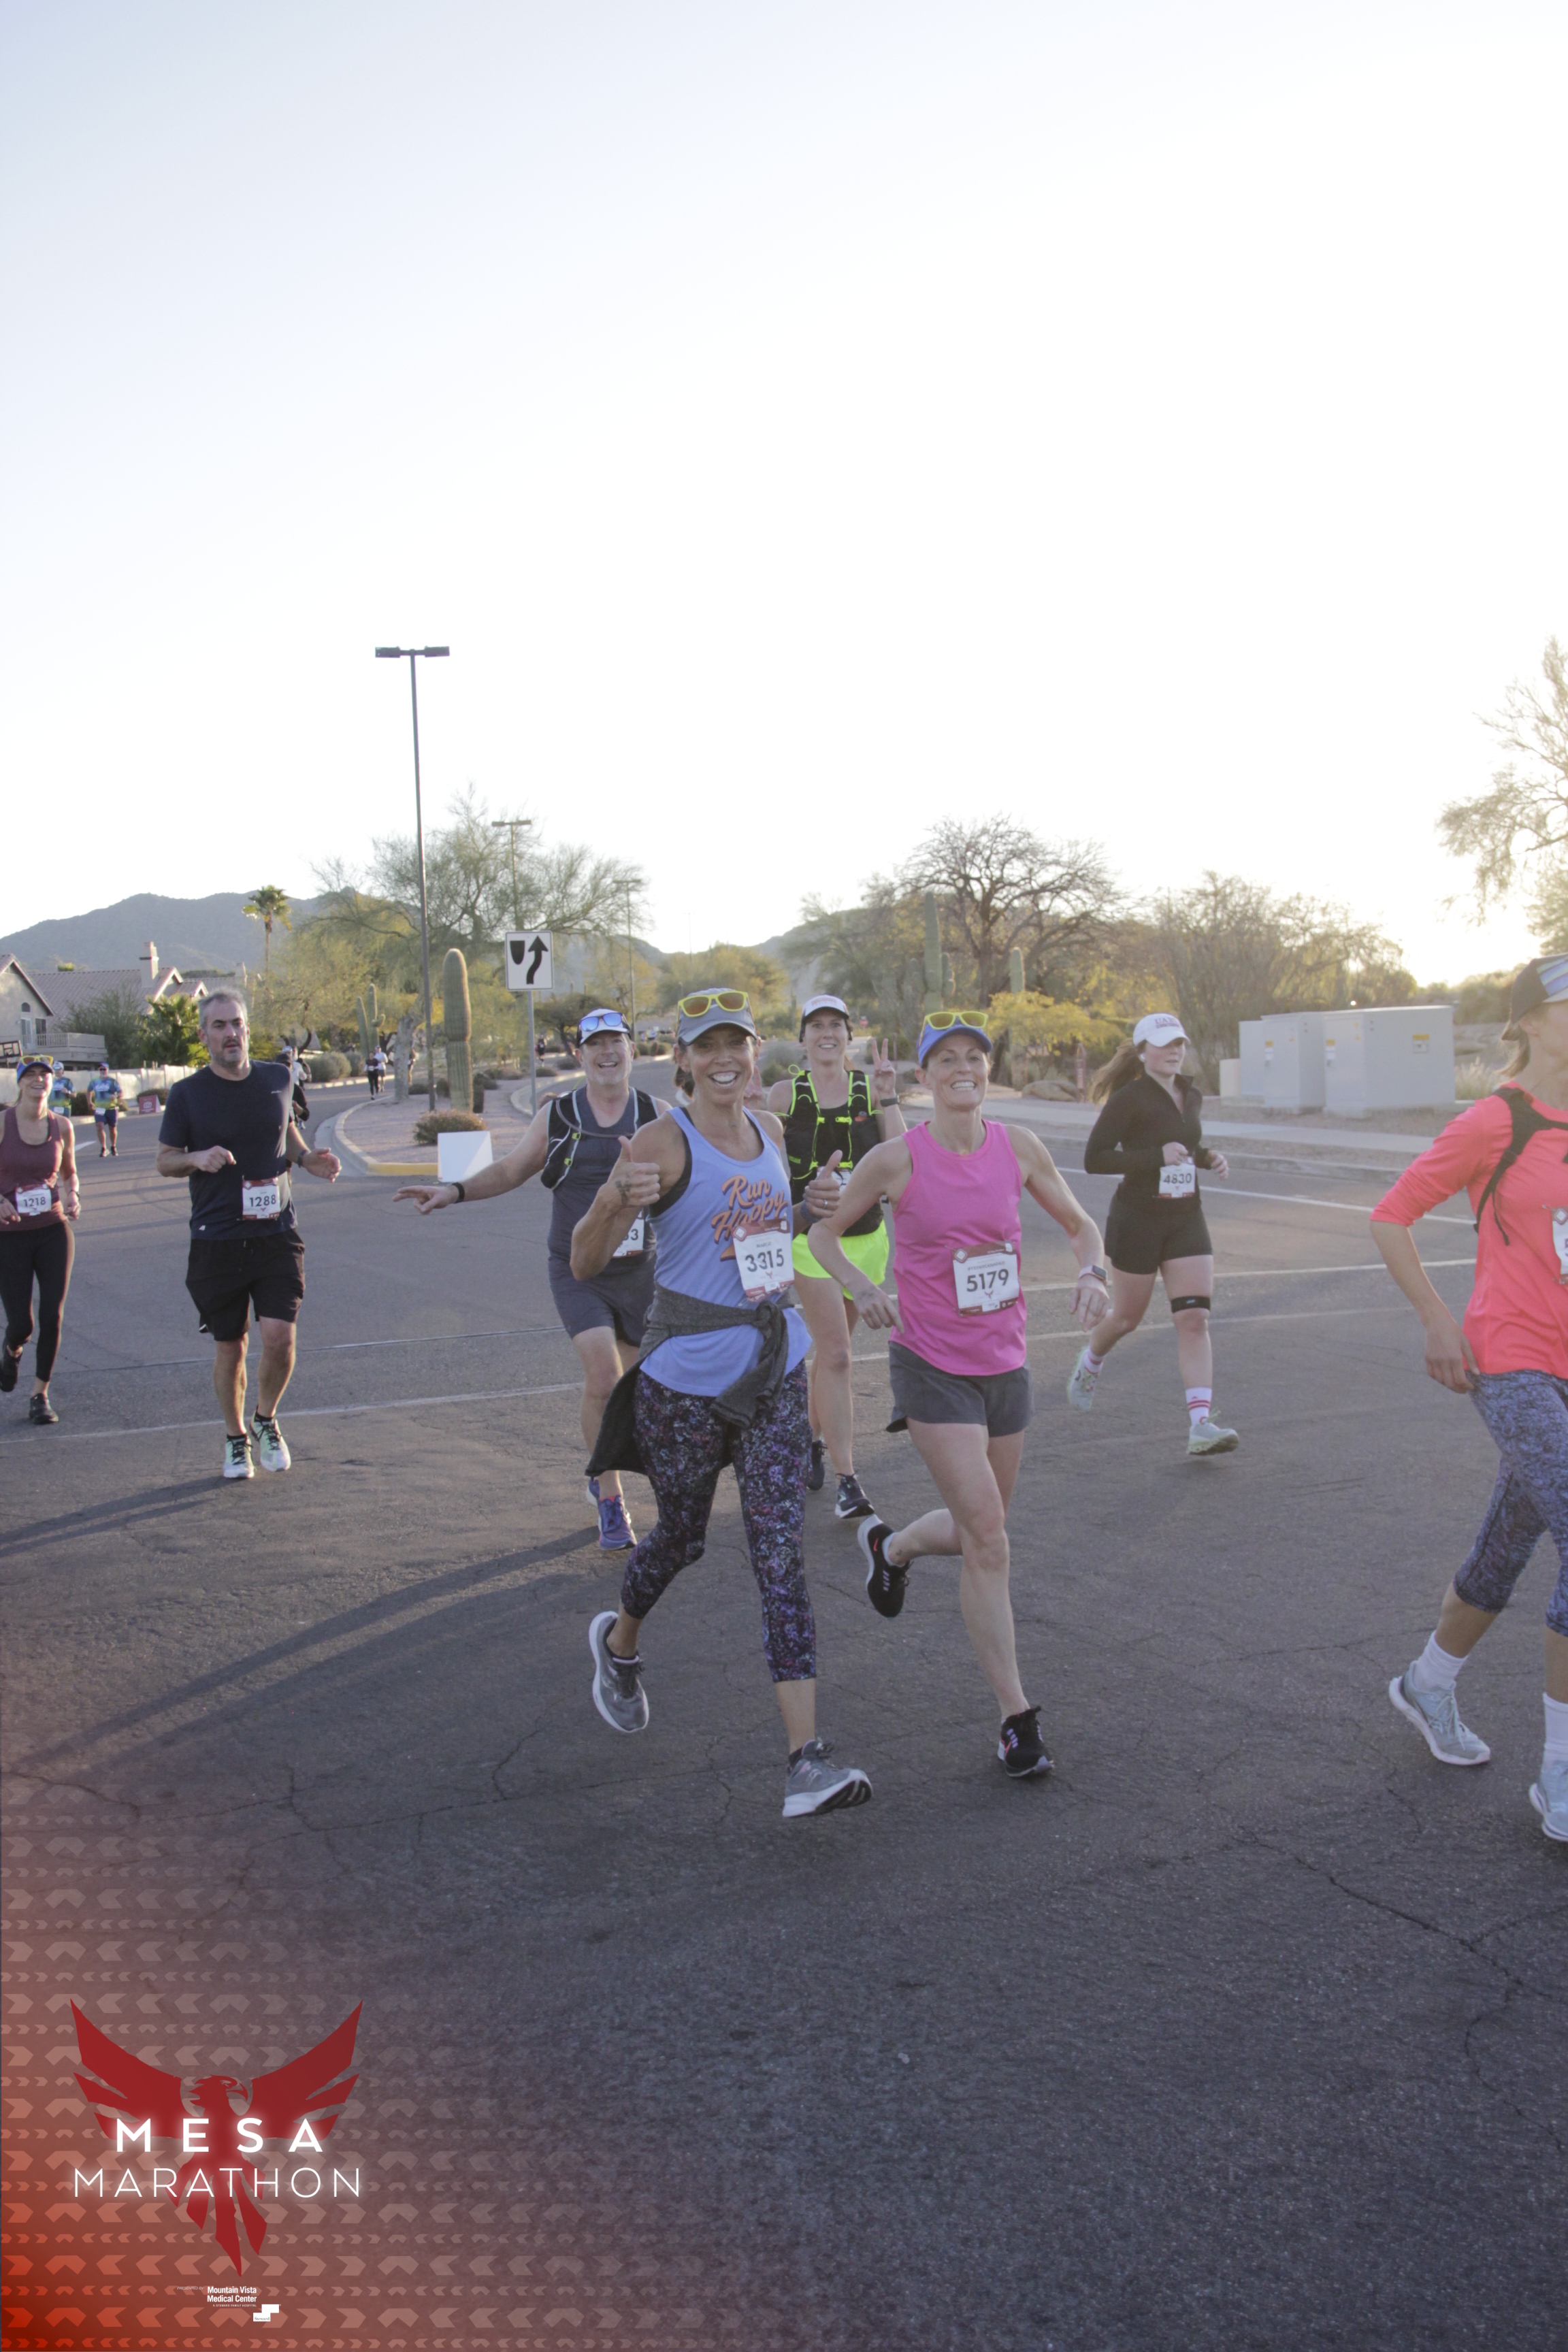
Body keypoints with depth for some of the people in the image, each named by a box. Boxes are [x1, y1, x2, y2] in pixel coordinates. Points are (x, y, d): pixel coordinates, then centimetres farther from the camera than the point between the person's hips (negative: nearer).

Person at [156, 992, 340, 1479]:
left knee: (279, 1335, -11)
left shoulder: (278, 1079, 5)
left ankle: (266, 1420, 16)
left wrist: (308, 1158, 4)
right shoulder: (187, 1093, -3)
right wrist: (198, 1158, -17)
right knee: (228, 1346, 6)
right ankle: (235, 1437, 27)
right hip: (217, 1241, -1)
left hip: (276, 1235, 1)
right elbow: (164, 1160, 4)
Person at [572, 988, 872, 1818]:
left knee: (780, 1552, -3)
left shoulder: (767, 1130, 7)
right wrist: (613, 1202, -37)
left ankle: (806, 1758, -6)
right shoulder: (663, 1142, -12)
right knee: (681, 1537, 14)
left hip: (777, 1367, 4)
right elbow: (585, 1263, -16)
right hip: (687, 1375, -4)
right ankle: (619, 1641, 49)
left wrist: (814, 1205, 5)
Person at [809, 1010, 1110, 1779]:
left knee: (978, 1531, 16)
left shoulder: (1018, 1147, -1)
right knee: (989, 1542, -10)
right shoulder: (897, 1159, -10)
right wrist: (861, 1287, -15)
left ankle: (889, 1546, 49)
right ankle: (1015, 1717, 1)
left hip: (1005, 1364, 5)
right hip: (932, 1368, -5)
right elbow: (823, 1233, 3)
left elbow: (1079, 1224, 11)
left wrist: (1090, 1271, -10)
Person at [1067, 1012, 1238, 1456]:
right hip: (1137, 1220, -5)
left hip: (1187, 1219, 5)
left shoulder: (1192, 1096, 9)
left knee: (1195, 1320, -8)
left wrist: (1208, 1157, 4)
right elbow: (1094, 1160, -17)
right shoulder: (1129, 1099, -12)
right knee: (1128, 1317, 11)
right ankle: (1089, 1364, 45)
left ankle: (1201, 1425, -12)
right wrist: (1157, 1157, -24)